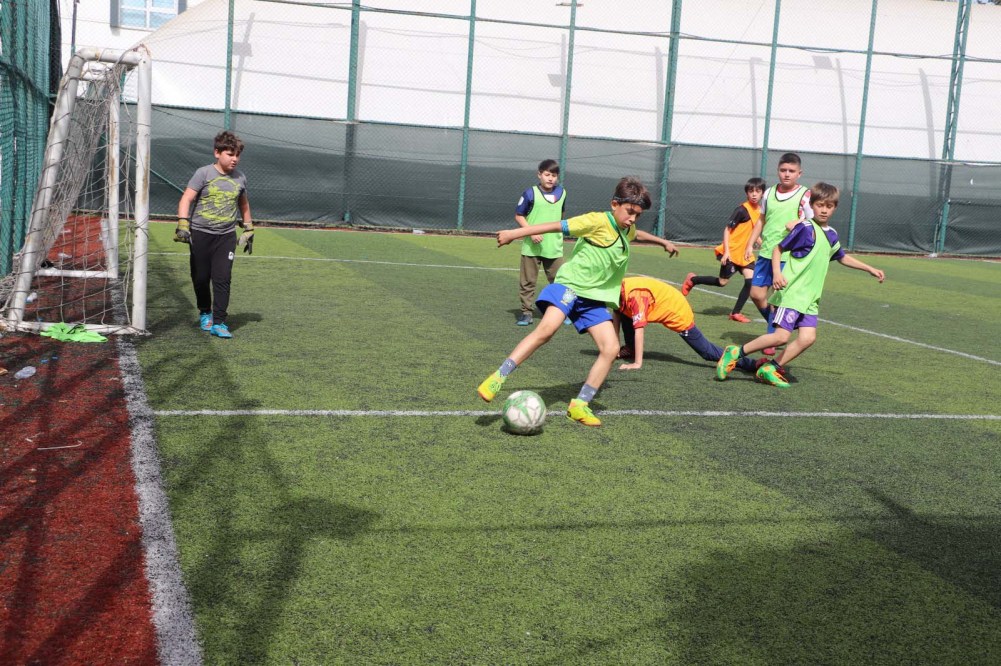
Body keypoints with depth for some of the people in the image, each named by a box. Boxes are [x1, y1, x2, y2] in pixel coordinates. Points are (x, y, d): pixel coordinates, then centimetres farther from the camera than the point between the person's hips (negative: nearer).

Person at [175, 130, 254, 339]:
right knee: (201, 278, 7)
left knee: (223, 279, -8)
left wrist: (248, 230, 23)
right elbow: (186, 199, -10)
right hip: (200, 234, -2)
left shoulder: (240, 178, 8)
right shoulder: (204, 173, -5)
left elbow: (243, 204, 24)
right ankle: (205, 313, 31)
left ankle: (219, 322, -6)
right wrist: (182, 224, -22)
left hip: (226, 236, 2)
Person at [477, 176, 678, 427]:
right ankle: (497, 378, -23)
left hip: (595, 297, 8)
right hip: (570, 286, -8)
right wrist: (514, 233, -20)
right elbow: (557, 226, -17)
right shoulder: (598, 221, -12)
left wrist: (662, 241, 55)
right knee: (546, 329, -30)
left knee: (611, 348, -6)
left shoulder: (627, 230, 14)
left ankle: (579, 405, 2)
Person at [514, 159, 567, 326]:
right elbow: (519, 216, -4)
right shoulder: (530, 193, -8)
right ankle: (526, 312, 12)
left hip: (555, 247, 3)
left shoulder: (561, 193, 6)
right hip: (532, 247, -3)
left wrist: (559, 231, 14)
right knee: (528, 281, 4)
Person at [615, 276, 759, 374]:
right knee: (624, 313, 2)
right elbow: (617, 313, 7)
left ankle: (751, 364, -5)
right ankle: (630, 348, 16)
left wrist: (637, 363, -34)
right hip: (665, 308, 9)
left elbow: (638, 329, -35)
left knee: (708, 352, -7)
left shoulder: (635, 294, -32)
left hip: (678, 313, -9)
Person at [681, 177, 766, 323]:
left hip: (745, 253, 6)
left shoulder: (761, 210, 4)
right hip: (731, 252, -6)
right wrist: (726, 251, -21)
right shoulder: (742, 210, -17)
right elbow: (727, 229, -16)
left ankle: (736, 312, 1)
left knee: (751, 280, -9)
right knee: (722, 282, -1)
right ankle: (692, 279, 23)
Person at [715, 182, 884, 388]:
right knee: (781, 336, -16)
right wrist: (777, 273, -23)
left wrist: (870, 269, 35)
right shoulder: (805, 228, -9)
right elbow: (778, 248, -8)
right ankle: (736, 353, -1)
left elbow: (843, 258, 32)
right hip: (791, 292, -8)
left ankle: (771, 369, 3)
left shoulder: (832, 235, 14)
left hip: (810, 298, 8)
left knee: (808, 337, -8)